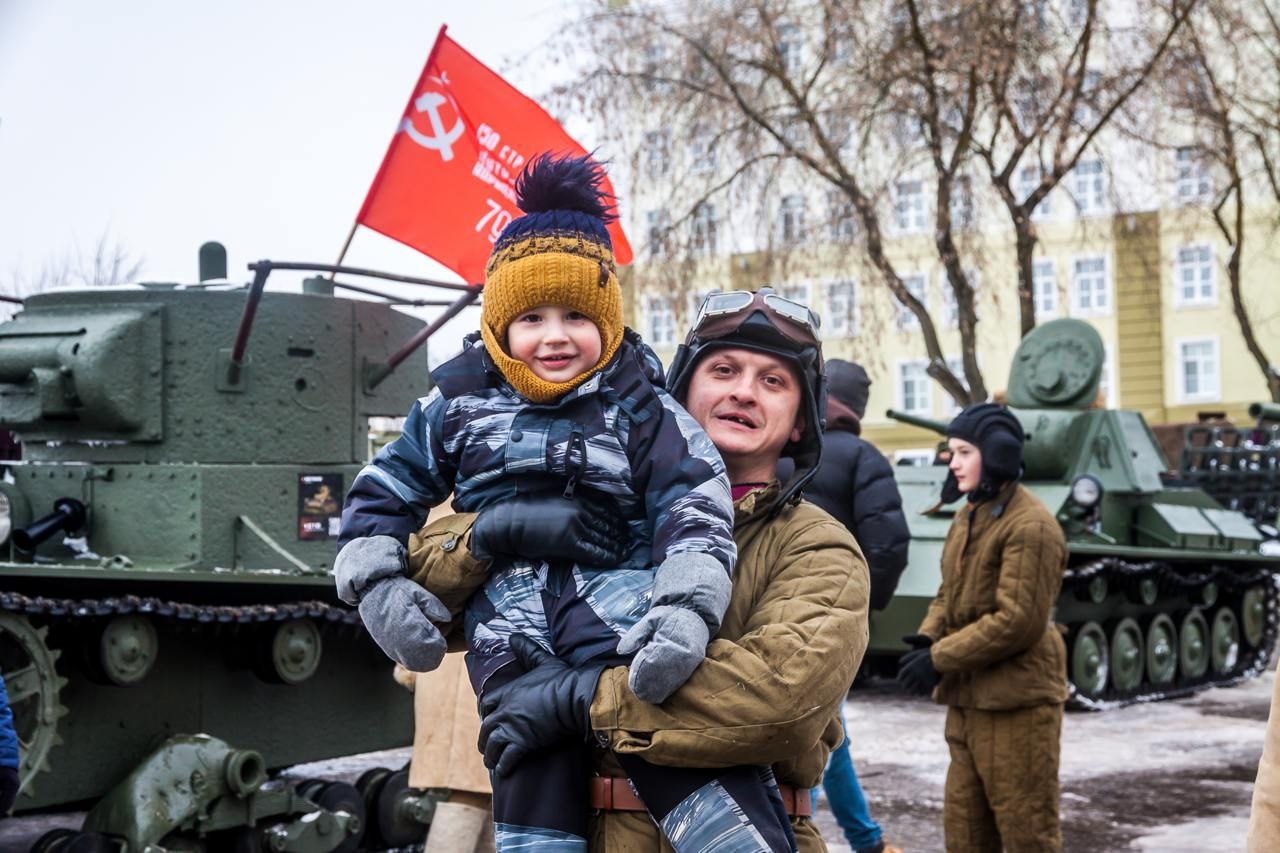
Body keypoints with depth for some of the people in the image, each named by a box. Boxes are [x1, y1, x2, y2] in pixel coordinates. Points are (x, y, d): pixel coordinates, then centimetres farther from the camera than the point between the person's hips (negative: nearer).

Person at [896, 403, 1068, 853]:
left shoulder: (1030, 526, -17)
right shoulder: (967, 517, 14)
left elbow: (1016, 621, -22)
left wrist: (940, 658, -18)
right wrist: (927, 638, -1)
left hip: (1016, 701, -9)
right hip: (966, 699, 9)